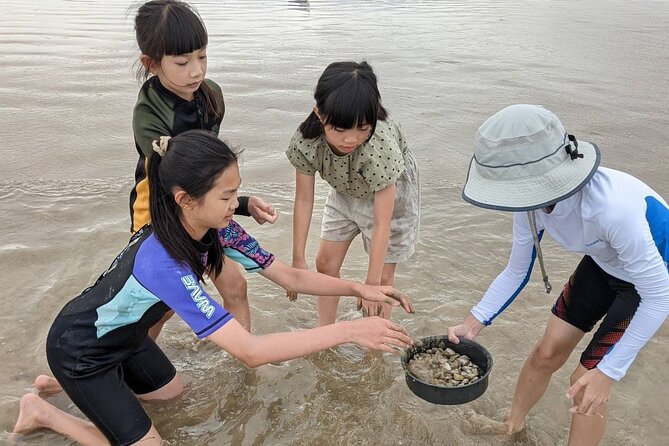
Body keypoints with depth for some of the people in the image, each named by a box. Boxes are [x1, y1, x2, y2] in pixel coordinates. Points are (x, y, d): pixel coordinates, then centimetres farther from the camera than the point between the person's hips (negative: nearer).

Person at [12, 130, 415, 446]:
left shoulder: (218, 227, -19)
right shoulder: (161, 261, -43)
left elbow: (290, 277, -11)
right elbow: (251, 352, -45)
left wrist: (359, 288, -22)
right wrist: (349, 331, -45)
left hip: (123, 332, 8)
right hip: (79, 348, -7)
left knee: (172, 392, 24)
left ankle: (76, 387, 34)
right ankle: (43, 410, 16)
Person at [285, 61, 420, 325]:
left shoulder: (381, 144, -42)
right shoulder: (306, 138, -32)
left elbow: (382, 223, -34)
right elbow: (304, 199, -18)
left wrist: (372, 283, -30)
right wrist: (298, 260, -14)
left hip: (389, 194, -4)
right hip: (346, 192, 4)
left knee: (382, 278, 2)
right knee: (325, 264, 10)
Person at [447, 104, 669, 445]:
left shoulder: (612, 206, -43)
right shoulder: (532, 200, -23)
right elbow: (516, 273, -7)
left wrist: (608, 371, -26)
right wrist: (473, 323, -19)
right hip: (602, 265, 5)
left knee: (587, 384, -4)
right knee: (546, 353, 9)